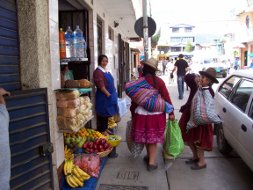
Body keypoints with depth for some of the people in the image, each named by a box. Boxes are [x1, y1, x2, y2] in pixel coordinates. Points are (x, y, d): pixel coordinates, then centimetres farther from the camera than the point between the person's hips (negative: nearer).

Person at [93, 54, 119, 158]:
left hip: (110, 98, 10)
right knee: (105, 123, -5)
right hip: (104, 99, -10)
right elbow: (101, 85, -18)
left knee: (109, 122, 14)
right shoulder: (98, 71, -10)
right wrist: (108, 94, -17)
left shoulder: (106, 71, 18)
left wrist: (114, 94, 15)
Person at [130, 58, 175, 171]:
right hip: (156, 114, 0)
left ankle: (149, 157, 36)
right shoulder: (159, 81, -5)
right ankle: (151, 162, 11)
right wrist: (171, 112, 3)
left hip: (142, 113, 1)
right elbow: (166, 97, -5)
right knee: (153, 137, 9)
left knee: (145, 136, 17)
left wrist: (132, 112, 13)